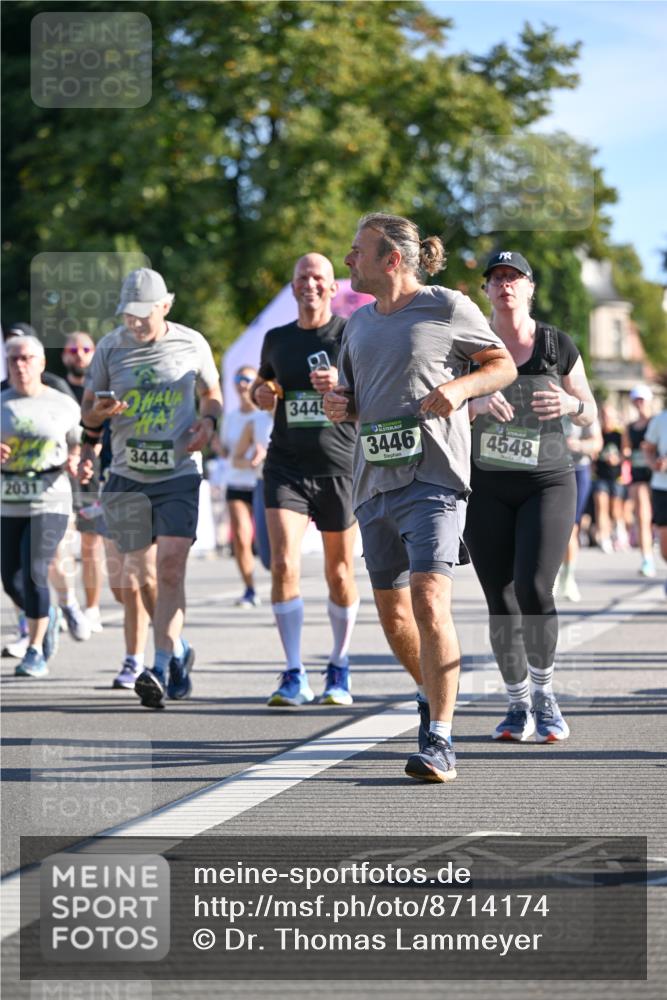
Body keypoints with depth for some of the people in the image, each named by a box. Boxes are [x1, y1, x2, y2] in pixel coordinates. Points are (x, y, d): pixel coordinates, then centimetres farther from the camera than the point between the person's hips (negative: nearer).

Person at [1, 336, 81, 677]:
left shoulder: (64, 405, 2)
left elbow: (77, 444, 15)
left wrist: (73, 461, -6)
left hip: (50, 499, -3)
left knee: (33, 573, -16)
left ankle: (36, 652, -4)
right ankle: (48, 617, 37)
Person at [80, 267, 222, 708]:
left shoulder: (192, 344, 1)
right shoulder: (110, 347, 4)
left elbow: (212, 394, 17)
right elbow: (88, 411, 11)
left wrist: (209, 421, -5)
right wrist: (101, 411, -12)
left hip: (179, 473, -2)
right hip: (128, 476, 2)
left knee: (171, 568, -16)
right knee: (143, 575, 6)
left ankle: (162, 668, -18)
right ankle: (178, 649, 30)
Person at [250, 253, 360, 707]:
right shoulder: (277, 339, 10)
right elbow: (262, 384, 28)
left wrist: (343, 385, -23)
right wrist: (261, 393, 5)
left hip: (339, 468, -2)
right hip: (286, 466, 2)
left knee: (340, 574, 7)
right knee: (284, 565, -13)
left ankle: (340, 669, 26)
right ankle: (295, 675, -10)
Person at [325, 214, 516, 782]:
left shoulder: (449, 309, -2)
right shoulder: (359, 323, 17)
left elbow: (503, 366, 5)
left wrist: (460, 386, -13)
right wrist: (339, 405, 3)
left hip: (433, 478, -7)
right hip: (375, 480, 7)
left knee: (429, 600, -19)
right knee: (392, 612, 11)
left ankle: (440, 741, -19)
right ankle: (432, 694, 37)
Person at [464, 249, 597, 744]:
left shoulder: (558, 345, 0)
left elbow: (590, 415, 7)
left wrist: (568, 403, -16)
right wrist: (478, 404, -22)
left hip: (547, 484, -1)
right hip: (486, 487, 1)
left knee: (533, 588, -18)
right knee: (501, 602, 0)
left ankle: (545, 693, 2)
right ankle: (519, 706, 15)